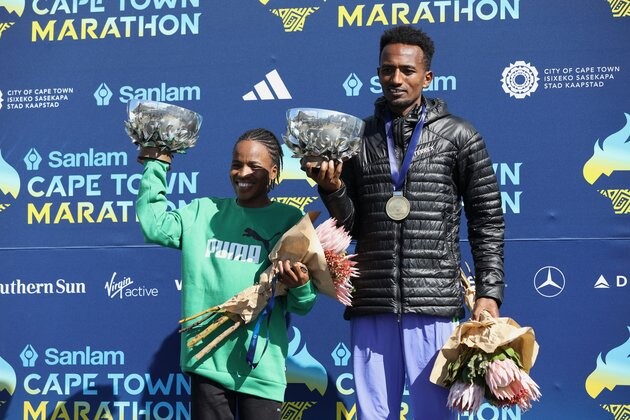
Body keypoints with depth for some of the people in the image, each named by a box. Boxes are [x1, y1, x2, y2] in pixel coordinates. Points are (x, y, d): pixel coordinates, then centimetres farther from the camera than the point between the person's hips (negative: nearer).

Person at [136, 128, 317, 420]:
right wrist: (156, 164, 4)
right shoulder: (204, 211, 12)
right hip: (207, 358, 3)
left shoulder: (290, 220, 2)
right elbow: (154, 225, -1)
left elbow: (302, 305, 1)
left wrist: (300, 286, -21)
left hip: (260, 365, -2)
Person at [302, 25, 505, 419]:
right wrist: (332, 189, -8)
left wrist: (489, 292, -4)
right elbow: (351, 225, 12)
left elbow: (488, 220, 4)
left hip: (434, 303, -2)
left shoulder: (458, 136, 3)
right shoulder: (358, 137, 10)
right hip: (371, 304, 3)